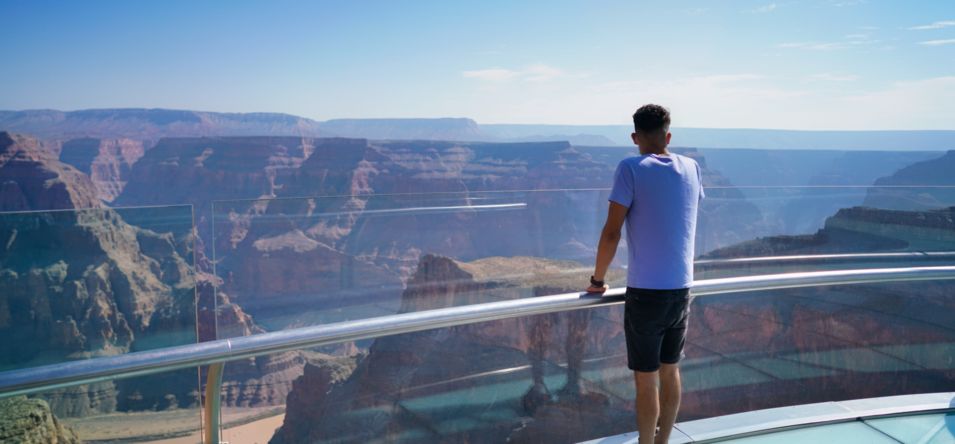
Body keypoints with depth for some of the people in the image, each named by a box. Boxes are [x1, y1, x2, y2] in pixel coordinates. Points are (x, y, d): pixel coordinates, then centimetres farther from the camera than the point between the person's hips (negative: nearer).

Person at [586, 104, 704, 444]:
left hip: (645, 291, -5)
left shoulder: (631, 168, -11)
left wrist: (597, 281, 0)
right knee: (670, 372, 18)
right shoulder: (692, 168, 6)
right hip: (681, 289, 6)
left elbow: (611, 232, -12)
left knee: (646, 380, 5)